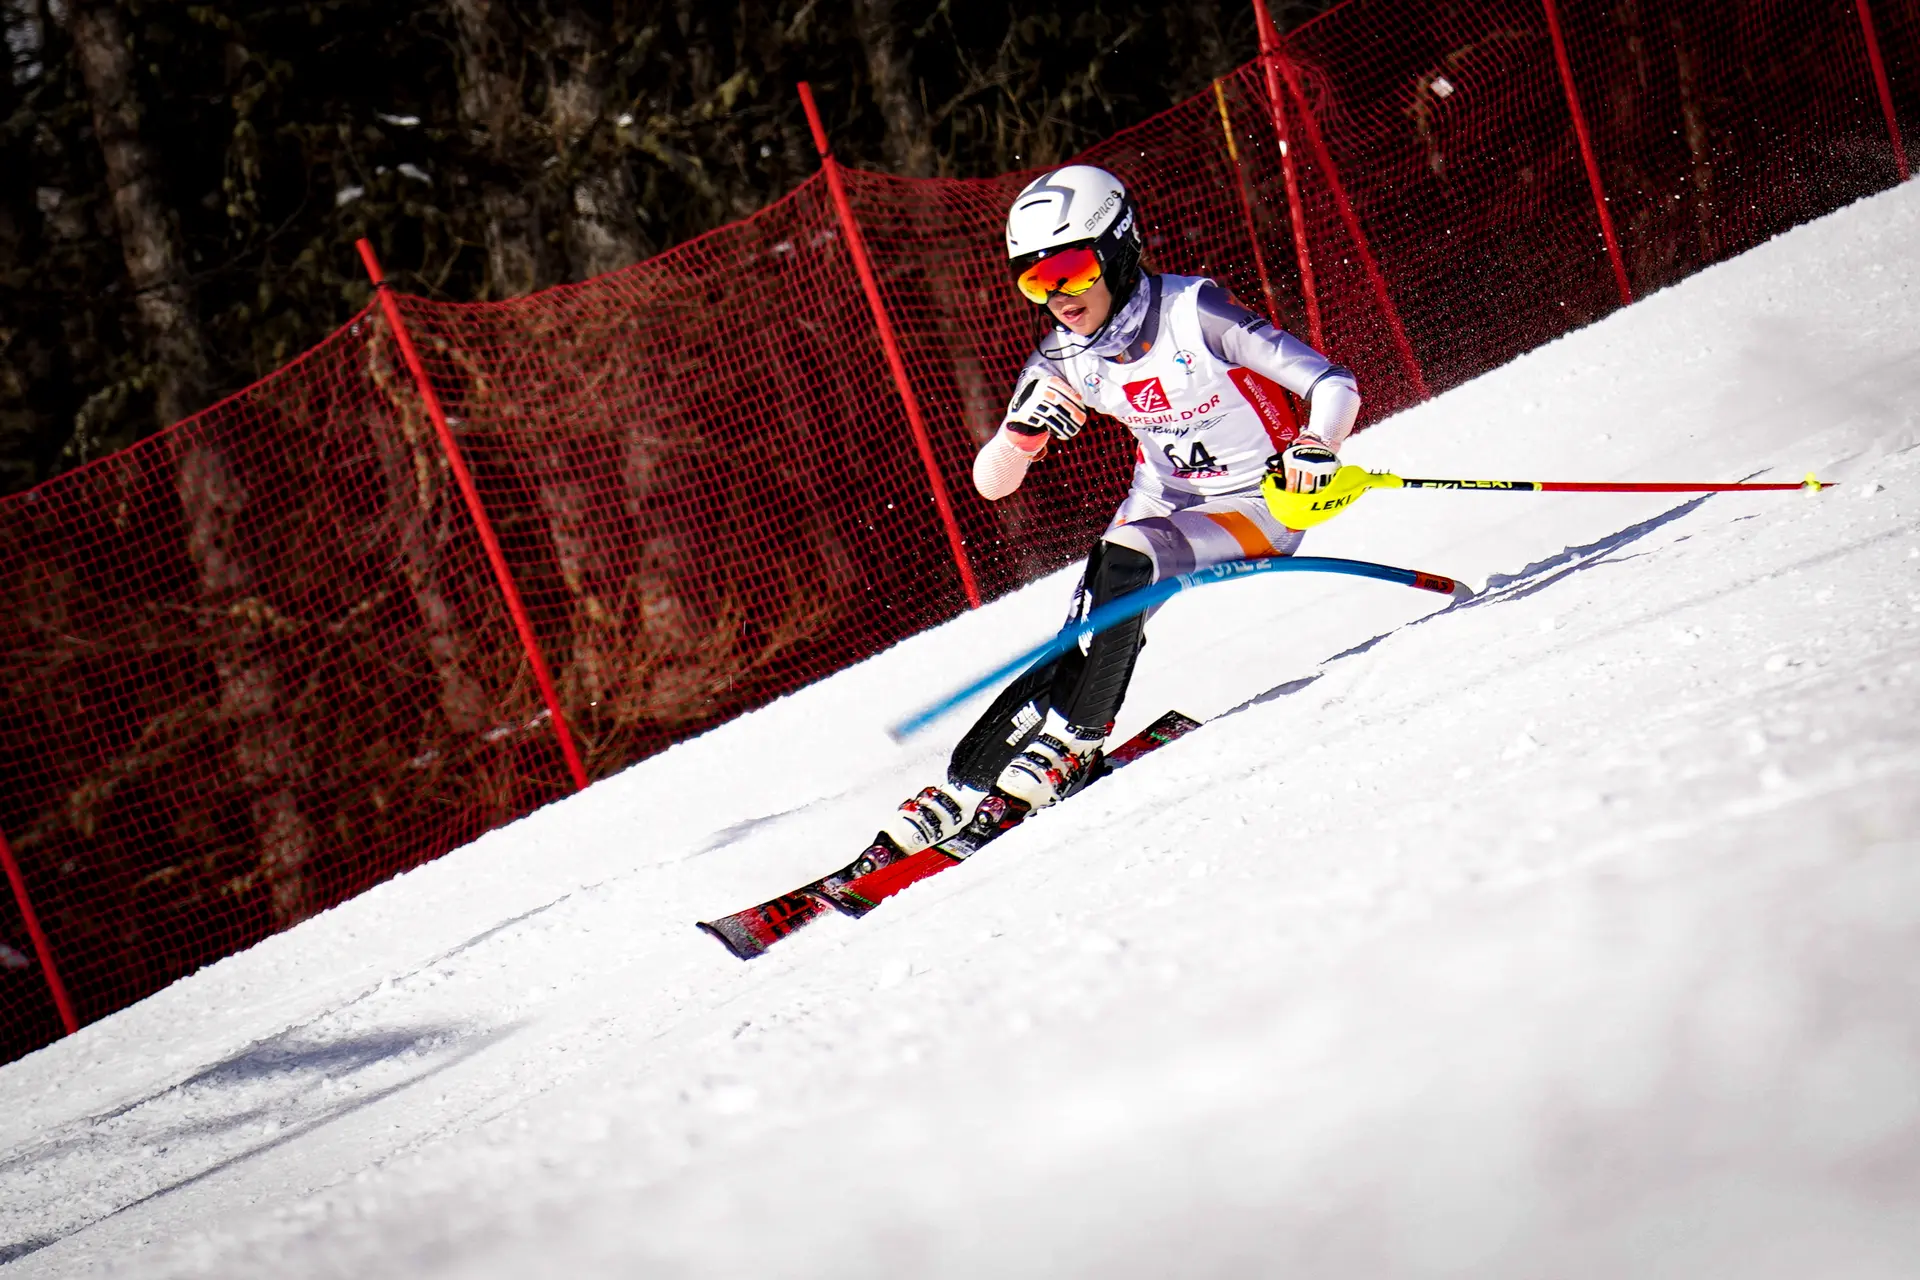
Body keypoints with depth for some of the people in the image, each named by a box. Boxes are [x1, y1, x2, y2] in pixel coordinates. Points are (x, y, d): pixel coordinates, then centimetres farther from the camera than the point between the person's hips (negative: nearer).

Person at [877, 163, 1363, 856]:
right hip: (1161, 501, 5)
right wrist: (1026, 428, -28)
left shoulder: (1193, 312, -20)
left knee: (1124, 558, -31)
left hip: (1257, 505, -5)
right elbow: (991, 482, -7)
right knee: (1085, 633, -17)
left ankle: (1070, 742, -23)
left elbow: (1334, 385, -19)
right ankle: (961, 785, -18)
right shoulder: (1063, 361, -5)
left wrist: (1316, 448, -40)